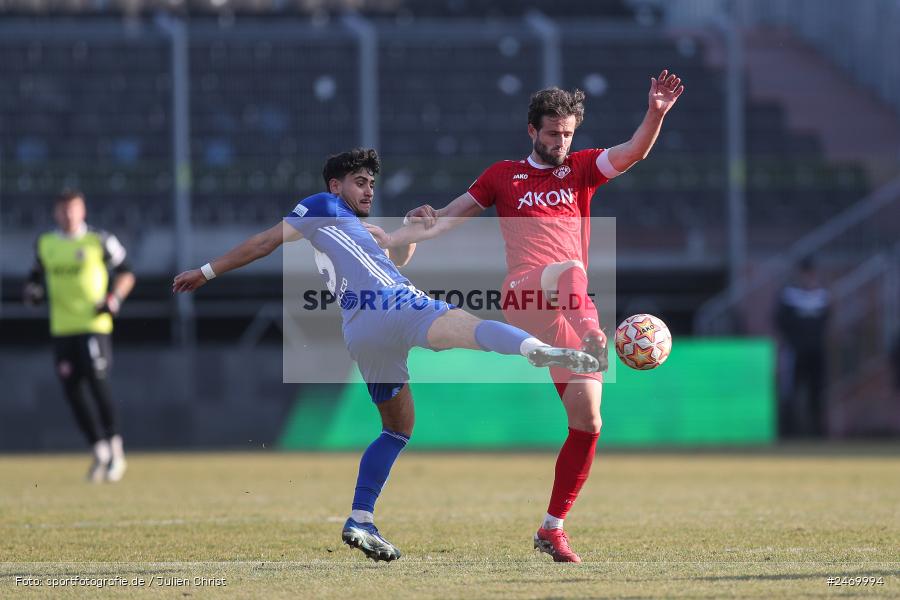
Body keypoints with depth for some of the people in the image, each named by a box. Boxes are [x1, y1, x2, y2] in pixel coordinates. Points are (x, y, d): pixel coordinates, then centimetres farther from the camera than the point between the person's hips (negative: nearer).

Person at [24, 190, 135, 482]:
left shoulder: (100, 241, -2)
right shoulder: (45, 244, 10)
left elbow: (126, 274, 5)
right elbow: (38, 275, 22)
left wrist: (114, 298, -11)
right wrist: (32, 290, 0)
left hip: (94, 325, -4)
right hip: (62, 328, 4)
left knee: (97, 385, -11)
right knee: (72, 390, 3)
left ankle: (115, 450, 1)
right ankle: (100, 451, 16)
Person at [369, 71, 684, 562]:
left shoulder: (581, 168, 19)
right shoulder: (503, 176, 17)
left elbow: (634, 152, 3)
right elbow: (447, 219, 22)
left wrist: (656, 114, -15)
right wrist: (386, 240, 13)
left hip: (572, 308, 3)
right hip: (524, 295, -3)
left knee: (587, 421, -2)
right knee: (569, 273, -40)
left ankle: (553, 528, 9)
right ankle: (589, 344, -68)